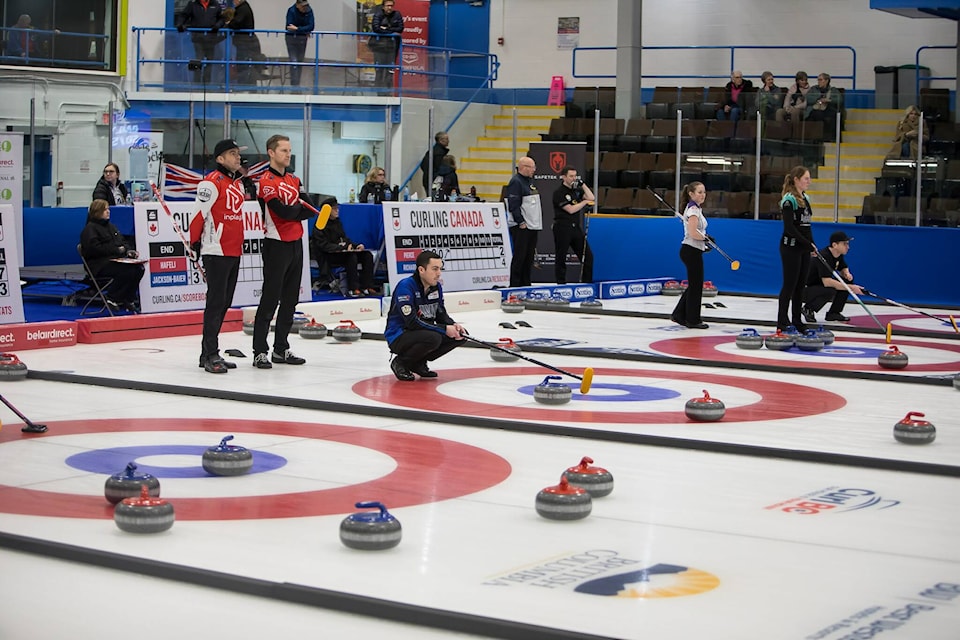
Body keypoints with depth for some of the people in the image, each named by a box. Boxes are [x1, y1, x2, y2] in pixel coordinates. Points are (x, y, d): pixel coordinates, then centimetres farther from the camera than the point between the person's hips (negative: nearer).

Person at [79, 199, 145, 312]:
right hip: (99, 265, -8)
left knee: (138, 269, -19)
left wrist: (129, 251, 2)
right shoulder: (90, 229, -2)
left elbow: (122, 243, 25)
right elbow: (94, 249, -16)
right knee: (127, 271, -32)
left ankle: (128, 300, -10)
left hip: (116, 260, 8)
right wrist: (117, 250, -17)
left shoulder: (110, 226, 24)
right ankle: (113, 299, -16)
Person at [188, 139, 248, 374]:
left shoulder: (239, 182, 16)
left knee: (225, 303, 12)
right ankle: (210, 356, -5)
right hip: (216, 252, -9)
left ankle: (208, 353, 19)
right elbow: (199, 213, -14)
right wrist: (195, 244, -12)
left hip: (234, 251, 9)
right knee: (216, 302, -8)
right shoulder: (212, 182, -13)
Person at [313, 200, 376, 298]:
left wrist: (357, 245, 4)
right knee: (351, 257, -35)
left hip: (343, 251, 8)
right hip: (330, 256, -8)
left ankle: (367, 287, -16)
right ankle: (352, 290, -35)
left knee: (367, 255, -12)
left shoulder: (337, 222, 20)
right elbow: (324, 245, -15)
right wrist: (343, 248, -21)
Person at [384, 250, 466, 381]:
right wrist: (444, 329, -26)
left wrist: (454, 325, -11)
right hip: (399, 337, -8)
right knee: (433, 338, -35)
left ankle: (418, 363, 6)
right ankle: (400, 362, -8)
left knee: (461, 334, -4)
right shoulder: (406, 286, -22)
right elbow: (412, 322, -27)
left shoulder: (436, 287, 4)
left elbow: (441, 314, 12)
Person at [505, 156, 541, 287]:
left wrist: (536, 222, 18)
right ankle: (515, 285, -4)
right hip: (521, 227, -9)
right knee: (519, 256, -7)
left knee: (529, 257, 11)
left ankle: (526, 284, 16)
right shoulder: (516, 182, -12)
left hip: (532, 226, 9)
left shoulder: (530, 181, 18)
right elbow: (514, 205, -18)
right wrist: (521, 222, -19)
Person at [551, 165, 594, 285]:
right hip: (562, 228, -7)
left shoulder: (577, 190, 13)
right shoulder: (559, 193, -10)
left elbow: (591, 198, 5)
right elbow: (571, 209, -16)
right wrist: (584, 202, -4)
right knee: (560, 258, 1)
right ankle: (561, 284, 7)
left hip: (575, 227, 7)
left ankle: (587, 283, 11)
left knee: (588, 256, 4)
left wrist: (582, 184, 0)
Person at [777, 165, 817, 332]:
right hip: (791, 246, -8)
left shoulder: (805, 198, 14)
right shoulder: (789, 199, -14)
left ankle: (797, 321, 15)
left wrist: (812, 245, 10)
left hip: (804, 248, 8)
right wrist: (808, 244, -17)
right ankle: (782, 322, 1)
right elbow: (789, 227, -19)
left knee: (801, 284, 10)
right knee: (790, 284, -5)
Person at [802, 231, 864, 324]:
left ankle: (833, 313, 2)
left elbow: (843, 269, 18)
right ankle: (808, 309, -9)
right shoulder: (824, 257, -28)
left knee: (848, 281, -5)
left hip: (821, 286, 9)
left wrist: (847, 274, -8)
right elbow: (827, 282, -37)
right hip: (807, 289, -9)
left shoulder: (838, 254, 0)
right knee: (830, 290, -36)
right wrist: (851, 288, -35)